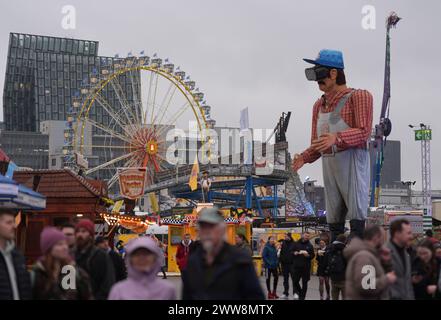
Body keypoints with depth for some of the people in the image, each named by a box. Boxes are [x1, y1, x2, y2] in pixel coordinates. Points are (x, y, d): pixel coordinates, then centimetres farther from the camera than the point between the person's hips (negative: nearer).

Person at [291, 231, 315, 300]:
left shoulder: (310, 245, 5)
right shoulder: (296, 244, 6)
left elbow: (312, 256, 4)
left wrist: (308, 255, -15)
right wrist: (296, 253, -12)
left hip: (306, 267, 0)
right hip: (296, 266, 0)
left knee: (304, 283, 3)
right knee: (295, 281, -1)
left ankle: (302, 297, 11)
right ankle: (299, 293, 23)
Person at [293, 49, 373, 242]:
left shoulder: (359, 97, -3)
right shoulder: (319, 105, 18)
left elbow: (364, 132, -13)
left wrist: (337, 138, -27)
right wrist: (303, 158, 1)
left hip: (353, 163, -7)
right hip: (329, 166, 7)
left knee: (356, 219, -12)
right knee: (334, 222, 7)